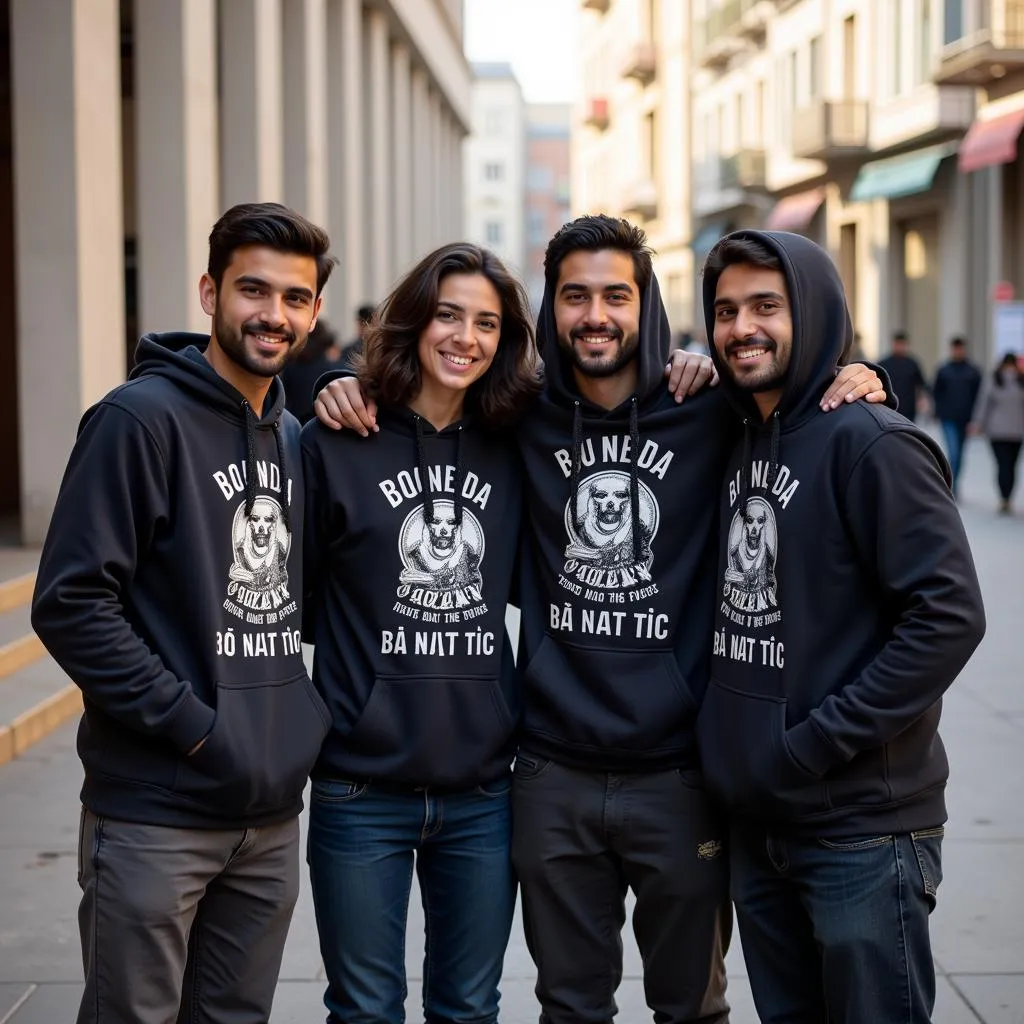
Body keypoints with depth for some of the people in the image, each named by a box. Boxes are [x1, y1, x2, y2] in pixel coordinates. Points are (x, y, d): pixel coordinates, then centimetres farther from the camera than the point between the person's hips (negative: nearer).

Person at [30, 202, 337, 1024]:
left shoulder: (294, 438, 12)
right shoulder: (142, 418, -11)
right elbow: (70, 603, -17)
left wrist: (307, 714, 6)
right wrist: (190, 725, -17)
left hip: (272, 810, 7)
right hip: (157, 811, -6)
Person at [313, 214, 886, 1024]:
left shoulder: (711, 412, -6)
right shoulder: (523, 418, 1)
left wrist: (855, 385, -14)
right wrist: (351, 394, -3)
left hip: (679, 772, -1)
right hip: (553, 775, 2)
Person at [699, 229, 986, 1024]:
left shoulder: (871, 445, -13)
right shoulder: (740, 445, 10)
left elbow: (949, 616, -20)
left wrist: (817, 743, -19)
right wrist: (732, 737, 3)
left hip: (860, 829, -7)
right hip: (757, 820, 7)